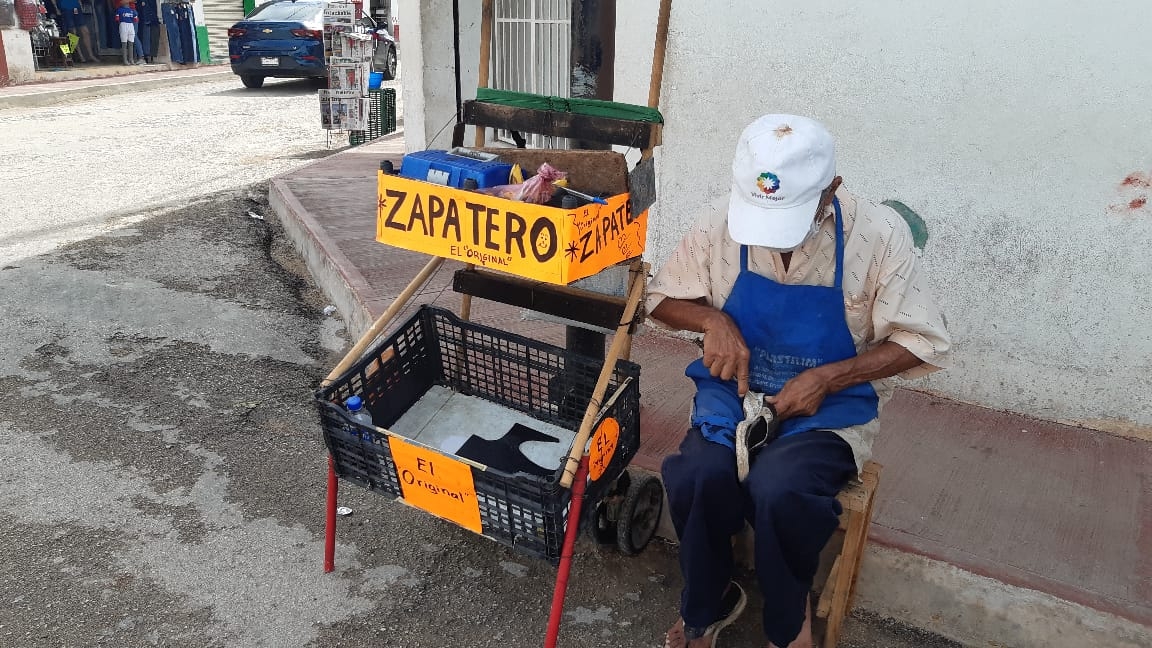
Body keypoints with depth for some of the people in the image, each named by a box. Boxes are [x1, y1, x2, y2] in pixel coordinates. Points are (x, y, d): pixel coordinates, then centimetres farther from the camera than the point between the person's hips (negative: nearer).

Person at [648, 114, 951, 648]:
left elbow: (923, 343, -6)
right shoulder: (718, 228, -8)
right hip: (734, 389, 2)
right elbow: (661, 298, 7)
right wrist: (712, 319, -15)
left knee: (777, 490, -33)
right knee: (699, 476, -30)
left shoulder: (878, 236, -13)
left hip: (831, 406, -1)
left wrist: (827, 378, -19)